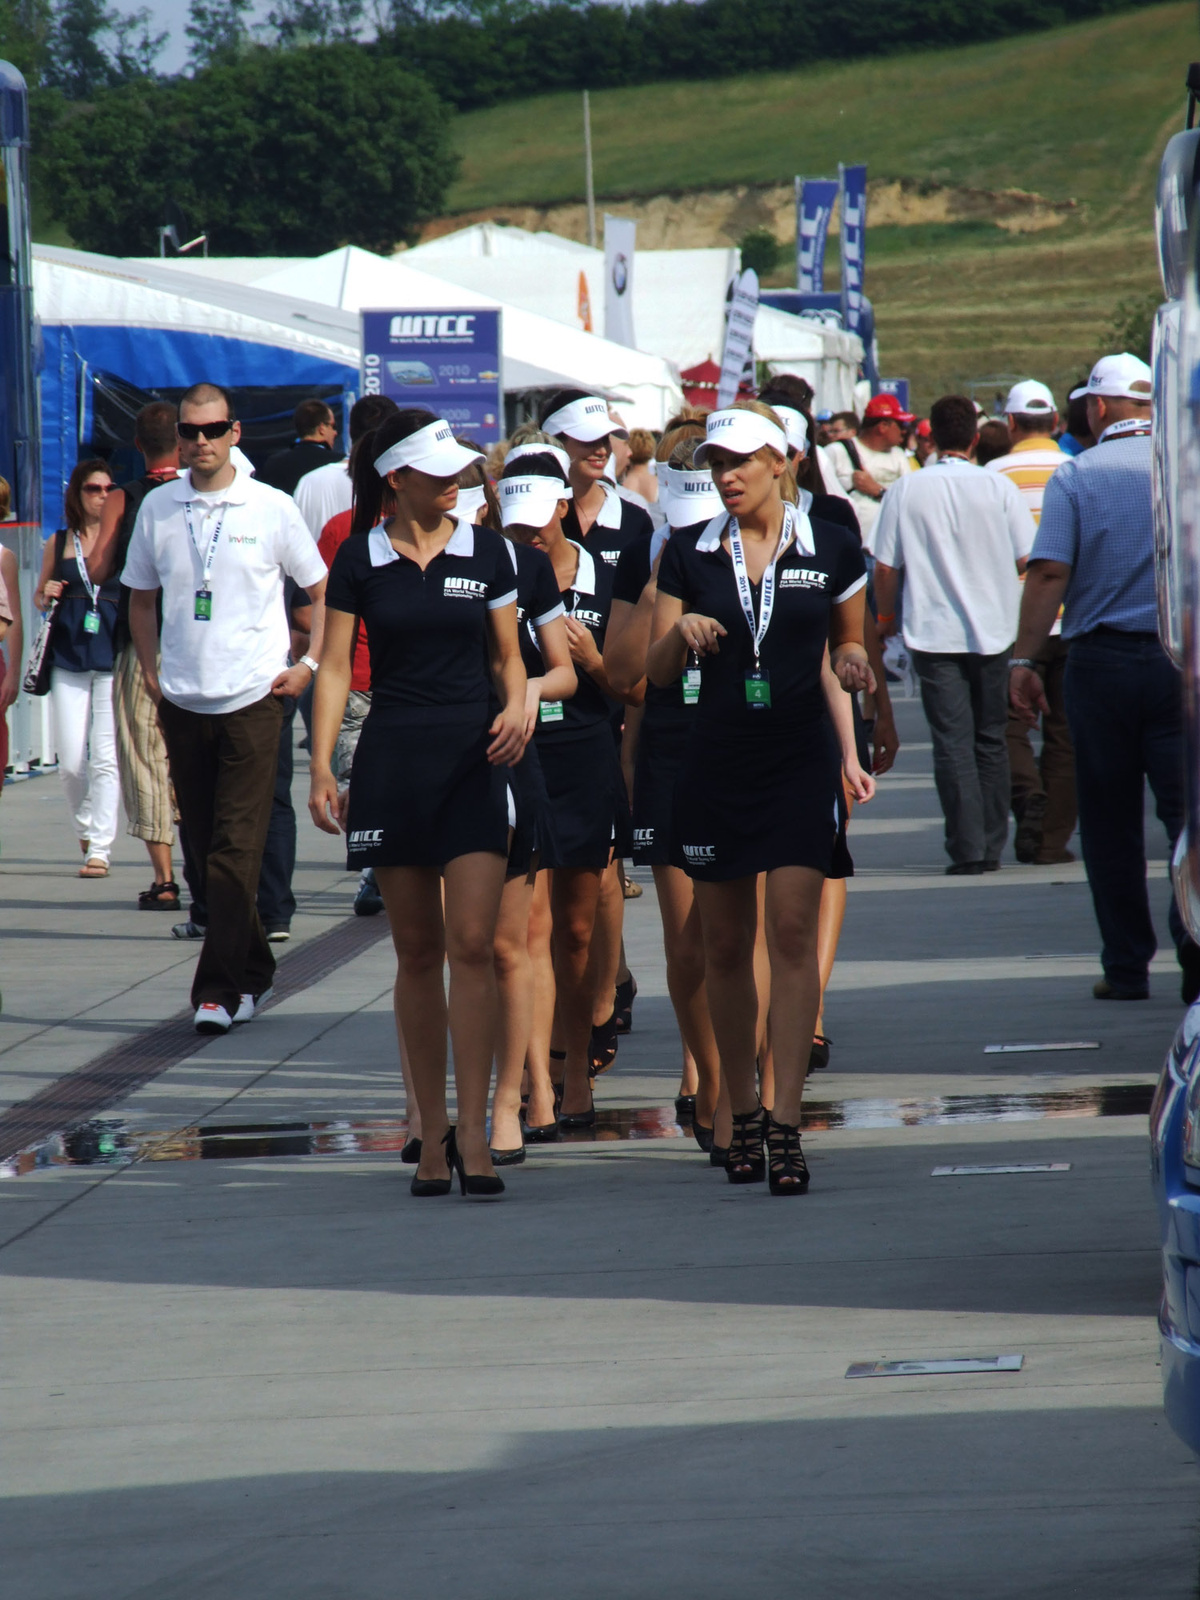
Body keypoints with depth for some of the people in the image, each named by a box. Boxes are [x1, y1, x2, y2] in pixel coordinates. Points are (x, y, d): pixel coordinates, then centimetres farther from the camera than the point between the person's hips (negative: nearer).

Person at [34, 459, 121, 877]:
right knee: (70, 761, 0)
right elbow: (38, 598, 21)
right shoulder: (59, 543, 10)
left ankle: (100, 848, -4)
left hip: (112, 655, -2)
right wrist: (46, 595, -2)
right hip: (68, 656, 2)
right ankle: (86, 824, 27)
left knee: (104, 756, -7)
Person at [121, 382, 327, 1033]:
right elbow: (140, 596, 19)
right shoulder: (158, 508, 6)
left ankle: (219, 988, -11)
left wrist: (310, 664, 0)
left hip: (253, 698, -4)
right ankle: (252, 972, 21)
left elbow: (322, 591, 9)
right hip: (182, 702, 4)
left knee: (236, 849, -9)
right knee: (205, 850, 8)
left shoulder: (271, 508, -2)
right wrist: (150, 672, 10)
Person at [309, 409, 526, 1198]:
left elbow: (508, 654, 11)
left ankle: (473, 1132, -12)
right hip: (393, 756, 0)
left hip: (473, 756, 0)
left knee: (473, 943, -11)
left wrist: (516, 709, -9)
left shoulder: (485, 551, 5)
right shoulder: (361, 560, 2)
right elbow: (336, 666, 3)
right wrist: (322, 765, -6)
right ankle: (434, 1133, 12)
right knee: (418, 952, 5)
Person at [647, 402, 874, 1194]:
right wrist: (680, 631, -16)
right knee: (725, 945, 6)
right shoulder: (690, 556, 5)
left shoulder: (831, 549, 2)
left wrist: (852, 666, -8)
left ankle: (787, 1123, -11)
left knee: (793, 933, -10)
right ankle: (741, 1113, 18)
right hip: (718, 763, 2)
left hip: (802, 759, -2)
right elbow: (656, 671, 4)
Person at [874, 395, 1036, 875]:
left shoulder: (905, 490, -5)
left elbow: (885, 567, -2)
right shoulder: (998, 487, -6)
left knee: (952, 742, 0)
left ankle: (967, 848, -8)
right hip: (992, 631, 1)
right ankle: (991, 847, 14)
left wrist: (885, 615, 15)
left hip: (934, 633, -1)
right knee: (990, 741, 12)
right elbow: (1026, 560, -3)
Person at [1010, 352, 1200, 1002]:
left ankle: (1126, 965, 9)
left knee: (1109, 820, 8)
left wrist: (1024, 659, -7)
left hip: (1102, 659, -1)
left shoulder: (1076, 475, -3)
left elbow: (1049, 573, -11)